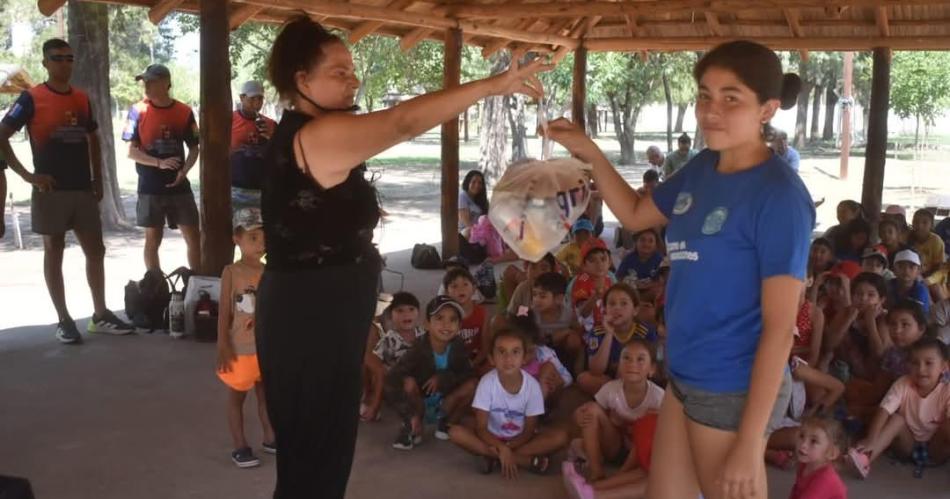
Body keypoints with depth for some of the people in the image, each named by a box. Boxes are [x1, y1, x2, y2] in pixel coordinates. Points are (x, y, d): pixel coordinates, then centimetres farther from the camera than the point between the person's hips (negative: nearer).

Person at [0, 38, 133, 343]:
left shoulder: (82, 99, 10)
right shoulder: (31, 98, -7)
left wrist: (97, 179, 11)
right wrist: (27, 175, -14)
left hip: (83, 189, 5)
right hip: (51, 191, -5)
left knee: (95, 250, 7)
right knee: (54, 253, 3)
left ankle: (100, 316, 16)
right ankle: (63, 320, 9)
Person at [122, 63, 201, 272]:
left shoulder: (184, 112, 1)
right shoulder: (138, 110, -2)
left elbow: (194, 148, 7)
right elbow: (132, 151, -4)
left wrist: (184, 171, -11)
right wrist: (160, 163, -19)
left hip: (179, 186, 1)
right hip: (150, 187, -1)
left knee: (194, 236, 1)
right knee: (153, 238, 6)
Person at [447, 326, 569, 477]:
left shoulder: (532, 385, -18)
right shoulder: (487, 382, -20)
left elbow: (529, 430, -12)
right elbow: (481, 428, -19)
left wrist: (505, 448, -26)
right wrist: (501, 448, -34)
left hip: (519, 439, 0)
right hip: (492, 437, 0)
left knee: (561, 436, -24)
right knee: (455, 432, -28)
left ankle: (494, 458, -24)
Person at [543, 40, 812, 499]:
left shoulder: (779, 196, -19)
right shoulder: (702, 168, 2)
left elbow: (779, 324, -19)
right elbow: (636, 215, 19)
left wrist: (749, 442, -20)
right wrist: (590, 154, 4)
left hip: (732, 390, -7)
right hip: (685, 375, 7)